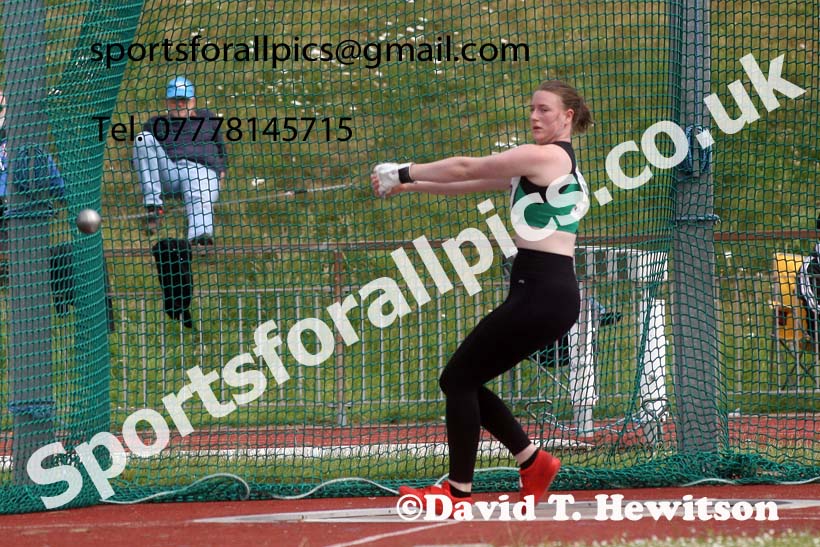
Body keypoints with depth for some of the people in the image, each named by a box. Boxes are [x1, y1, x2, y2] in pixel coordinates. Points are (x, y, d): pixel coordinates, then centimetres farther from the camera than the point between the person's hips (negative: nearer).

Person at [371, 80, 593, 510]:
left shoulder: (544, 156, -9)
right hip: (551, 295, 10)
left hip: (540, 293, -10)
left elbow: (466, 168, -6)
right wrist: (412, 185, 17)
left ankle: (459, 491, -4)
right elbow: (471, 182, 22)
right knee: (463, 381, 11)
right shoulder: (557, 162, 22)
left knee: (459, 378, -5)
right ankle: (533, 462, 13)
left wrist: (403, 173, 4)